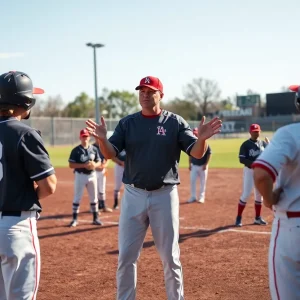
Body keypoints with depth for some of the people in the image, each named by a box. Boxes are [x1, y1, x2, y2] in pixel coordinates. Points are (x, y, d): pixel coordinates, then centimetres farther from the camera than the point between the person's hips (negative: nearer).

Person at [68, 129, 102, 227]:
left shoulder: (94, 149, 4)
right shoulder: (76, 150, -8)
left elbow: (99, 162, 9)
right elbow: (71, 165, -11)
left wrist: (94, 165, -15)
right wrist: (84, 165, -22)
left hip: (92, 175, 4)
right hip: (80, 176, -4)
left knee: (94, 198, 10)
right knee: (77, 198, 1)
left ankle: (95, 218, 20)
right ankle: (75, 219, 9)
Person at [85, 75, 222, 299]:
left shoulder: (175, 122, 0)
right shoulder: (127, 123, 4)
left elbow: (196, 153, -7)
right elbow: (110, 154, -4)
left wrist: (202, 138, -29)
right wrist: (102, 139, -25)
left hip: (165, 196, -1)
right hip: (133, 195, 2)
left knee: (170, 257, 8)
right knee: (126, 256, 6)